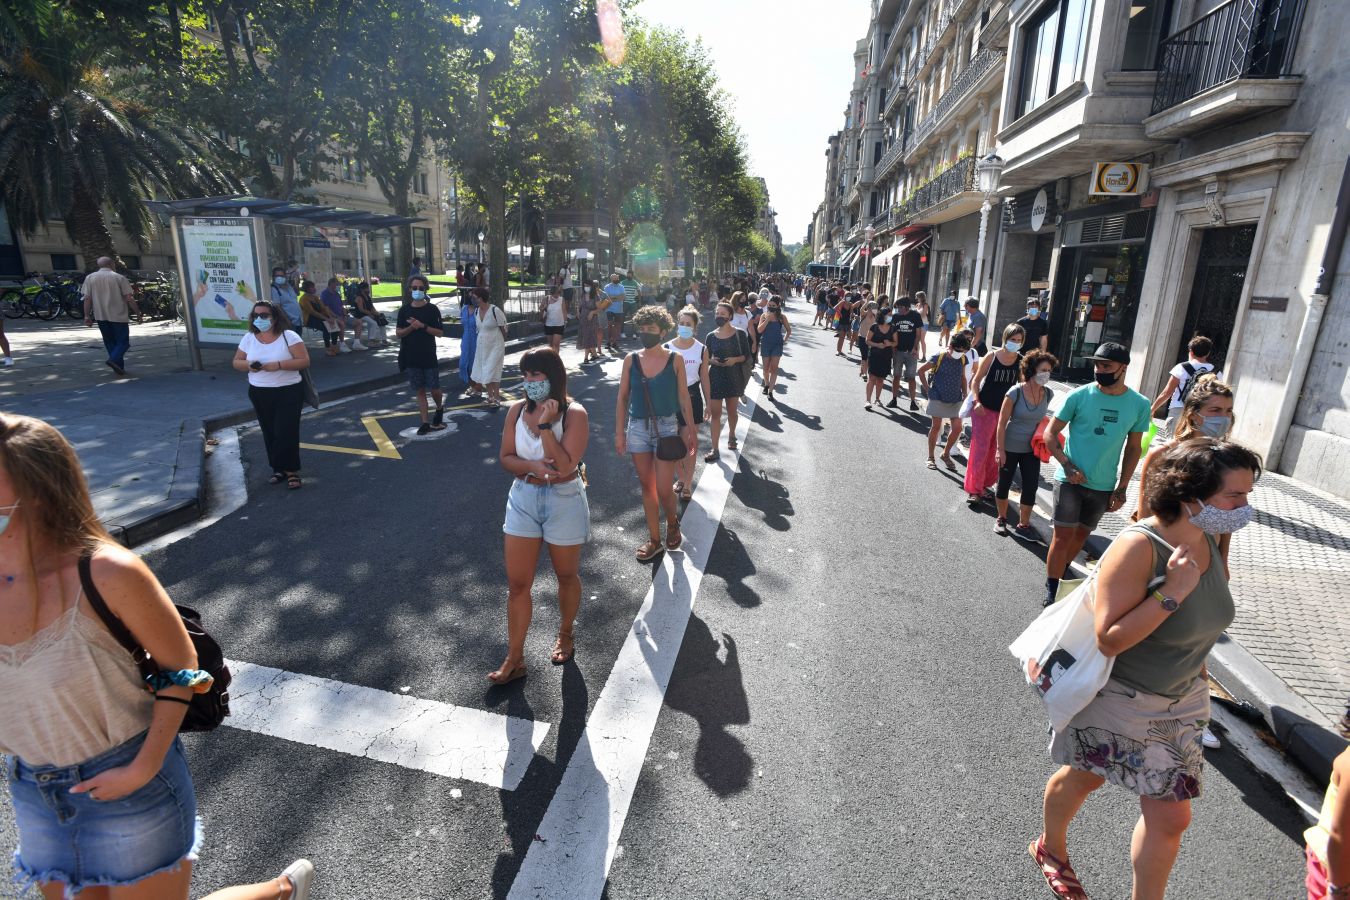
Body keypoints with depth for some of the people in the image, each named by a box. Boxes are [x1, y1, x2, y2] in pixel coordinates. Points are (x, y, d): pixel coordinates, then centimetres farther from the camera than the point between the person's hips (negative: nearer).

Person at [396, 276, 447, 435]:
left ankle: (440, 408, 32)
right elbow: (398, 332, 4)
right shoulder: (404, 310, 4)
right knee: (420, 391, 6)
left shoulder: (432, 309, -3)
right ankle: (425, 423, 12)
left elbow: (440, 332, -6)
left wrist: (423, 326, -19)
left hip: (429, 356, -2)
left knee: (434, 390, 0)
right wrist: (411, 327, -15)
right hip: (411, 357, 2)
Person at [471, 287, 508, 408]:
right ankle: (490, 396, 25)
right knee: (485, 372, 12)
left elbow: (503, 328, -8)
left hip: (495, 346, -7)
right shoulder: (477, 311, 4)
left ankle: (496, 398, 4)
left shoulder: (495, 310, -17)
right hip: (482, 345, 7)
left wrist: (502, 343, 1)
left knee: (492, 372, -6)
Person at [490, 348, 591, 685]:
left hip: (564, 502, -3)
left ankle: (565, 636, 43)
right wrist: (533, 466, -20)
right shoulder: (517, 410, -3)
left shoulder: (574, 414, -17)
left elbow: (565, 466, -23)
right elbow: (505, 458, -1)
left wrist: (545, 424, -27)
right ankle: (514, 658, 21)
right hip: (523, 499, 4)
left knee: (566, 576, 17)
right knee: (517, 583, 6)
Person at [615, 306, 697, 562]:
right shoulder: (631, 359, 0)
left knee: (664, 489, -5)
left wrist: (691, 429, 3)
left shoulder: (675, 359, -4)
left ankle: (673, 523, 28)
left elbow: (683, 396, 2)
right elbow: (623, 397, 5)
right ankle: (654, 540, 24)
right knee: (647, 486, 11)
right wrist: (619, 432, 2)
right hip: (637, 427, 3)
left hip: (666, 427, -2)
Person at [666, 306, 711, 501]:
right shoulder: (667, 348, -6)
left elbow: (704, 378, 3)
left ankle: (688, 484, 18)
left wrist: (708, 404, 4)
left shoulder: (702, 349, -4)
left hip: (692, 397, 0)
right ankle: (681, 478, 30)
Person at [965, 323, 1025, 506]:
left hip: (1005, 412, 3)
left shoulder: (1021, 361, -2)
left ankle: (984, 485, 28)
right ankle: (974, 490, 3)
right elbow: (976, 380, -2)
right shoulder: (992, 357, -7)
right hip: (984, 409, -3)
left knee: (995, 451, 12)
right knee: (980, 450, -3)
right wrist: (976, 401, -13)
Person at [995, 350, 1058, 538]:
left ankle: (1023, 525, 17)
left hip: (1031, 449, 4)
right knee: (1004, 484, 10)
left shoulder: (1048, 394, -4)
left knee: (1030, 487, 3)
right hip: (1010, 448, -4)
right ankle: (1001, 519, 29)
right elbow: (1002, 422, -14)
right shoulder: (1016, 392, -17)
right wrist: (1000, 449, -15)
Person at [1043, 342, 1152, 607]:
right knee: (1063, 536, -3)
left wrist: (1122, 488, 5)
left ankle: (1061, 572, 36)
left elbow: (1133, 448, 7)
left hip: (1104, 486, 3)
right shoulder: (1079, 395, -10)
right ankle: (1051, 591, 8)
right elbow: (1051, 433, -4)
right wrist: (1067, 466, -16)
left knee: (1081, 535, 16)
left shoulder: (1139, 404, -2)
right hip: (1070, 480, -3)